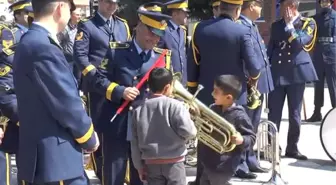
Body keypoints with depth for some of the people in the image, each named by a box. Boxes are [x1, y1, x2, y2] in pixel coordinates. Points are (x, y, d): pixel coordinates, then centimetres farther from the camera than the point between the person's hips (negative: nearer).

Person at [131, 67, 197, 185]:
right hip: (173, 162, -3)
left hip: (151, 163, 3)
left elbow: (135, 144, 4)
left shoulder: (138, 110, 1)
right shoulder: (175, 106, -12)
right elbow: (187, 131, -21)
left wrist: (139, 166, 13)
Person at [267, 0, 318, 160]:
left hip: (297, 72, -2)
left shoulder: (308, 23, 1)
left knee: (294, 114, 5)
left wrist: (289, 24, -11)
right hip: (277, 73, 2)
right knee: (274, 113, 0)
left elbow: (298, 43, -14)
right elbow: (270, 49, 13)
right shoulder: (276, 25, 12)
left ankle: (292, 148, 16)